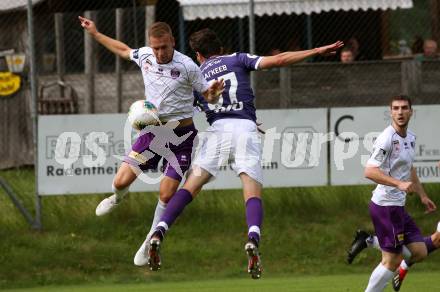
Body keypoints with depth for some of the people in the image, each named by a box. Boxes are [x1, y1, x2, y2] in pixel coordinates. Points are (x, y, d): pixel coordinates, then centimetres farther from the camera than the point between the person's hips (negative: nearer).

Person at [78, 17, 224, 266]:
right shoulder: (144, 56, -4)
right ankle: (118, 198, 35)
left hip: (181, 135, -4)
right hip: (152, 130, 4)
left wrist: (214, 94, -31)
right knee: (121, 181, -3)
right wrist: (96, 34, 24)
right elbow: (123, 50, 19)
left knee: (166, 195, -8)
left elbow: (208, 97, -8)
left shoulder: (187, 66, -17)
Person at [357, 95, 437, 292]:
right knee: (391, 261, -7)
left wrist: (422, 196, 28)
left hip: (397, 205, 9)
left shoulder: (410, 138, 11)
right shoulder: (387, 139, -17)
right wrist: (399, 184, -31)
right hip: (386, 206, -9)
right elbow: (370, 172, -24)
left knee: (420, 252, 7)